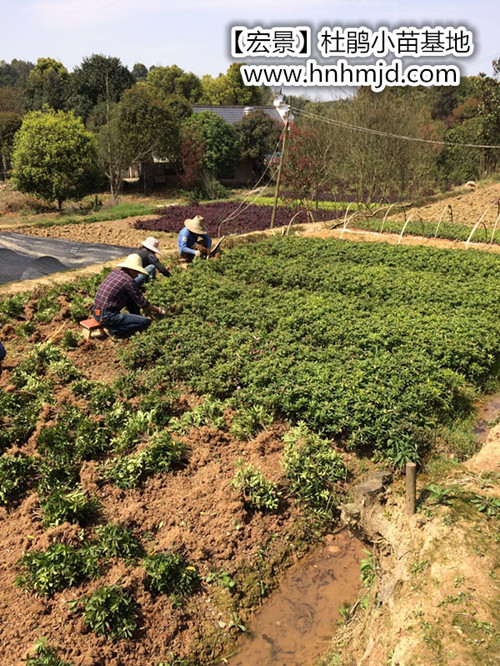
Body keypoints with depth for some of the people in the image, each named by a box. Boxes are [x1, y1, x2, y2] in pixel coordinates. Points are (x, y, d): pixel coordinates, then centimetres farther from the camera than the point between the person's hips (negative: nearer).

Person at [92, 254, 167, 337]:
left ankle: (136, 320, 25)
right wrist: (158, 310, 8)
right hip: (107, 317, -10)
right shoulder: (128, 280, -15)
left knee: (132, 297, 19)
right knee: (145, 322, -11)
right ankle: (112, 329, -8)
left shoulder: (115, 271, 9)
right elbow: (142, 303, -7)